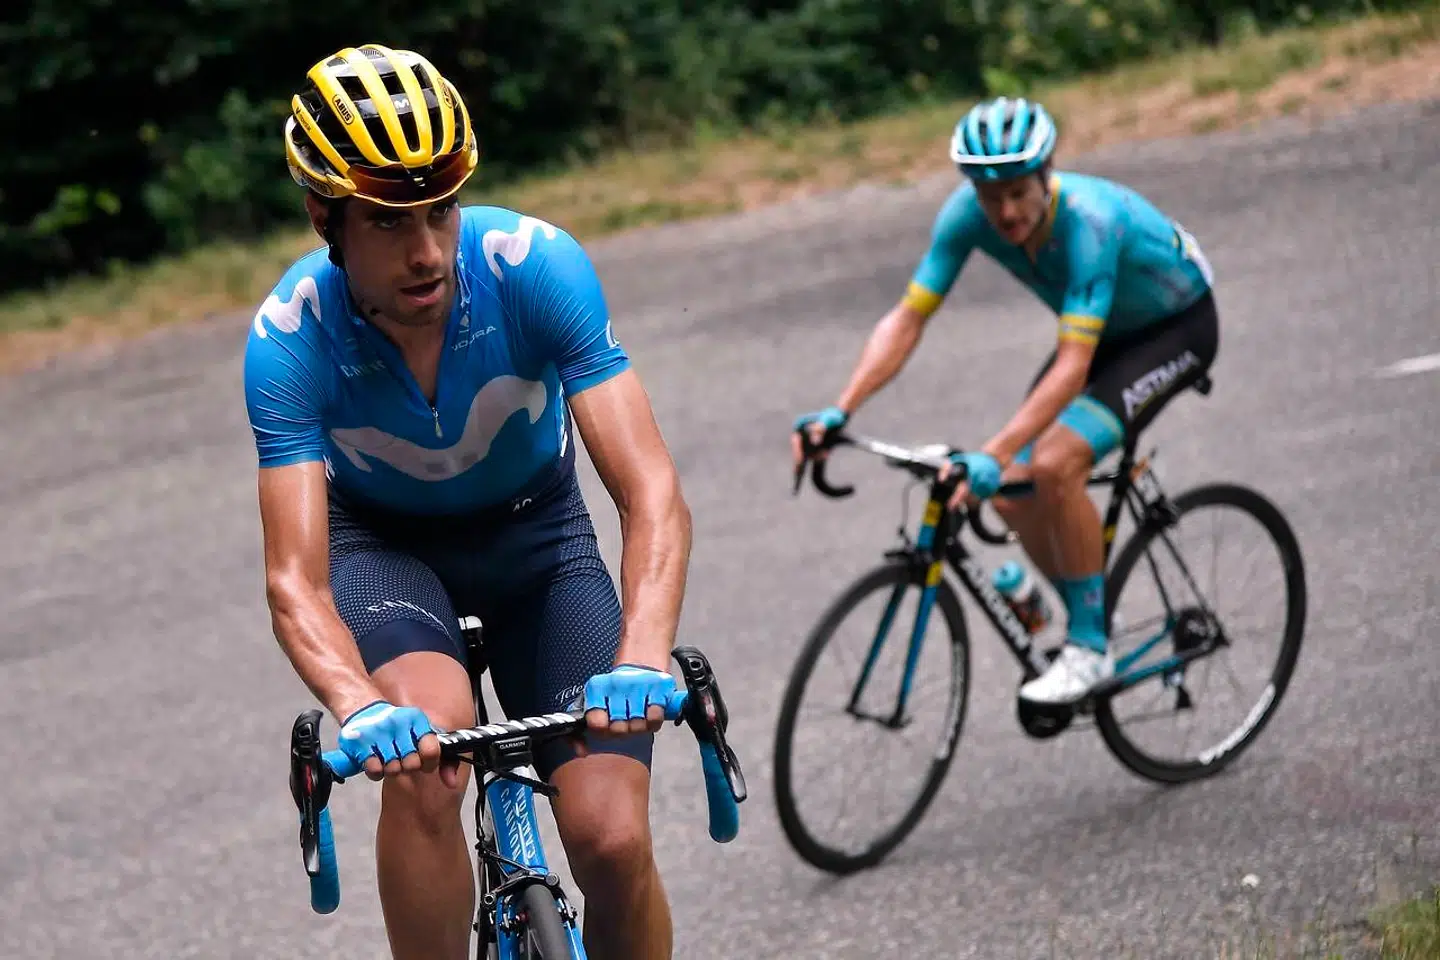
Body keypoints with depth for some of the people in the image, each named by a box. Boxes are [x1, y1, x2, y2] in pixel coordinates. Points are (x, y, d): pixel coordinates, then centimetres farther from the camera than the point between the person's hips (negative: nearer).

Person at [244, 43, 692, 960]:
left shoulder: (538, 266, -30)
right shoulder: (291, 338, -28)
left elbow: (653, 494, -35)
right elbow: (295, 581, -33)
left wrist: (642, 658, -52)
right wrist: (359, 707, -54)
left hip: (535, 531, 1)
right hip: (383, 541, -1)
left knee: (614, 841, -15)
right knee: (424, 747, -34)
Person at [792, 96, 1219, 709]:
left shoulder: (1088, 221, -39)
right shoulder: (967, 214, -21)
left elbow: (1072, 367, -44)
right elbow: (906, 320, -19)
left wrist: (994, 455, -54)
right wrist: (839, 412, -31)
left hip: (1178, 325, -7)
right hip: (1104, 331, 7)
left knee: (1053, 464, -27)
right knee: (1013, 496, -5)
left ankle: (1090, 647, -12)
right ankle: (1092, 621, 19)